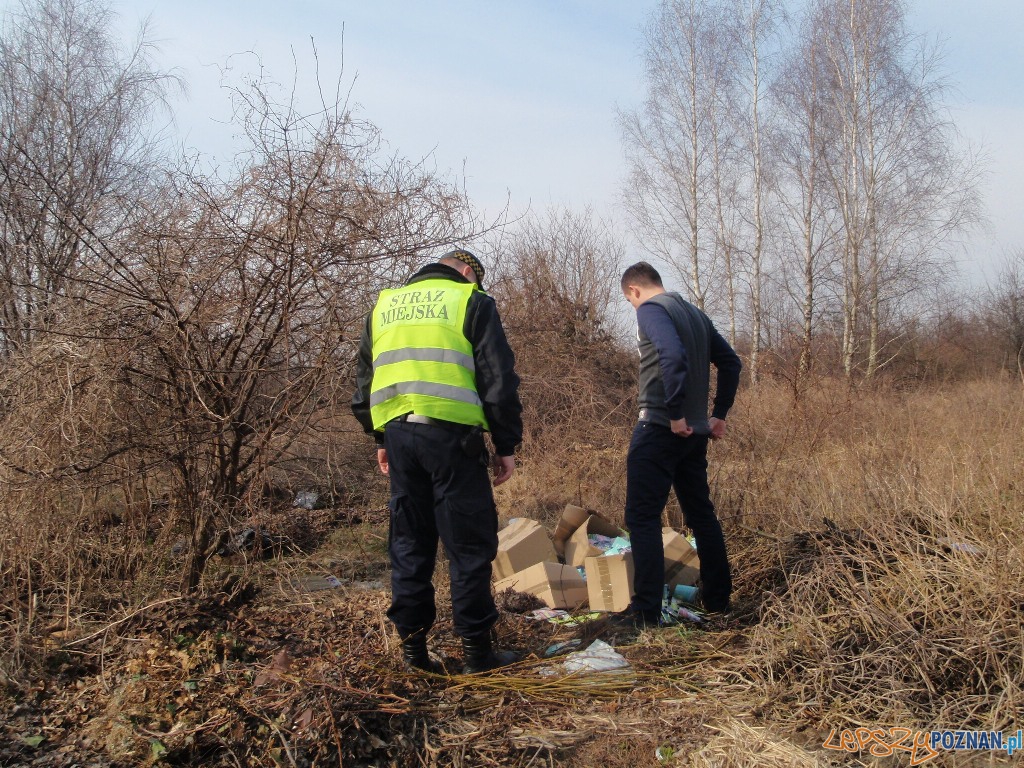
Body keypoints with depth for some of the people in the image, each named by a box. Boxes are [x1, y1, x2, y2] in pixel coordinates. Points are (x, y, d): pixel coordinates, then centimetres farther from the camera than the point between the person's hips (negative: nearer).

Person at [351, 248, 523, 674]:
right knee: (470, 543, 2)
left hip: (398, 434, 5)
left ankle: (412, 641, 16)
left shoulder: (384, 305, 20)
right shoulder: (471, 301, 4)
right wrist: (506, 444, 2)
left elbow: (364, 381, 22)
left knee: (409, 542, 12)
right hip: (450, 432, -5)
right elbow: (498, 379, -2)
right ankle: (475, 646, 7)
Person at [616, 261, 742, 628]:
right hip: (696, 432, 8)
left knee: (642, 517, -3)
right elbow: (731, 362, 18)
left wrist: (675, 413, -21)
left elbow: (673, 356, -26)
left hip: (660, 428, -8)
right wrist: (718, 414, 17)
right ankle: (717, 597, 27)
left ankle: (646, 610, -2)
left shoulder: (650, 309, -8)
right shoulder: (695, 313, 16)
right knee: (701, 513, 17)